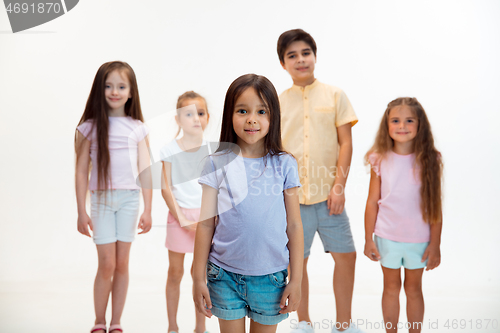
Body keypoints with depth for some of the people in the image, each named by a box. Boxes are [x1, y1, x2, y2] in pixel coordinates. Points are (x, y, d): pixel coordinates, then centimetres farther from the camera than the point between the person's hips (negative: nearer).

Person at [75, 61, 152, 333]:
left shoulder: (137, 128, 4)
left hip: (129, 199, 1)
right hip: (102, 199, -1)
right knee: (107, 264, -4)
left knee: (122, 264, 6)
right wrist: (81, 212, -2)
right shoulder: (90, 127, 0)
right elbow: (81, 172, 1)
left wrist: (147, 210, 1)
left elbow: (145, 171, 4)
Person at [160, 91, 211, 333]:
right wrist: (183, 219, -11)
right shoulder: (170, 150, -3)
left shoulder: (211, 151, 1)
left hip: (205, 216, 1)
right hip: (178, 215, -1)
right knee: (175, 272, 8)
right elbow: (166, 188, -5)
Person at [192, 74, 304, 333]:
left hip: (270, 276, 0)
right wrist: (198, 278, 1)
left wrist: (296, 280, 0)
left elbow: (293, 225, 0)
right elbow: (206, 225, 0)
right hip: (224, 274, 0)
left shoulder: (284, 165, -3)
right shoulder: (217, 164, -3)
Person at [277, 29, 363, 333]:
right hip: (292, 195, 1)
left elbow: (346, 143, 1)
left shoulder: (334, 95, 4)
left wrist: (339, 187, -7)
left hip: (328, 193, 0)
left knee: (346, 256, 3)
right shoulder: (278, 102, 6)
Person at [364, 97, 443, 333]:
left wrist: (435, 245, -4)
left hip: (419, 239, -1)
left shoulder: (429, 161, -8)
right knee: (391, 287, 16)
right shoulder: (380, 160, -6)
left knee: (413, 288, 15)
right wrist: (369, 240, 1)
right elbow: (372, 202, -1)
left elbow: (435, 206, -5)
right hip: (387, 238, 1)